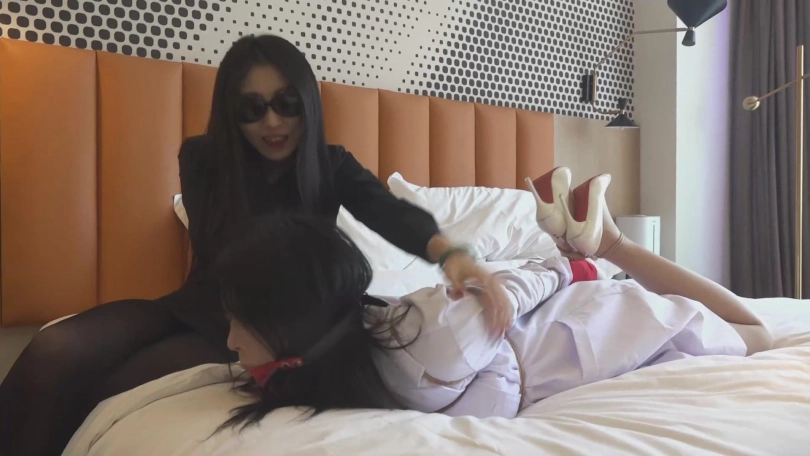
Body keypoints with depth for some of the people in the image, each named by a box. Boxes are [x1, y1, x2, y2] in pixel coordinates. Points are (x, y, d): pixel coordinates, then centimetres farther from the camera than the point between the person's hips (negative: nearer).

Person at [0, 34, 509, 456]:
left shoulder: (332, 167, -6)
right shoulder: (203, 159, -5)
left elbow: (391, 213, -25)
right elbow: (220, 261, -15)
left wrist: (450, 252, -48)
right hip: (204, 310, 2)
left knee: (109, 391, -27)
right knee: (55, 352, -25)